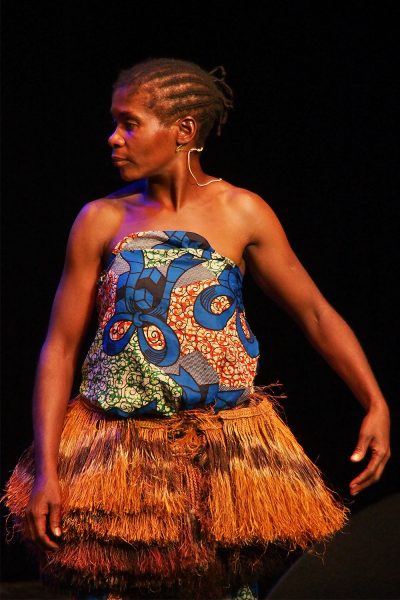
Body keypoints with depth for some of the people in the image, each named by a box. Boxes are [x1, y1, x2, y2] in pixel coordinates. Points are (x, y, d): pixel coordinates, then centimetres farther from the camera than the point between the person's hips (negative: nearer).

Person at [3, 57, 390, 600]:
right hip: (119, 452, 0)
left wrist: (376, 405, -10)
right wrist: (46, 470, -7)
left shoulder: (241, 214, -2)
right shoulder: (102, 222, -1)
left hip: (221, 454, 0)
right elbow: (60, 348, 0)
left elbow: (315, 314, 2)